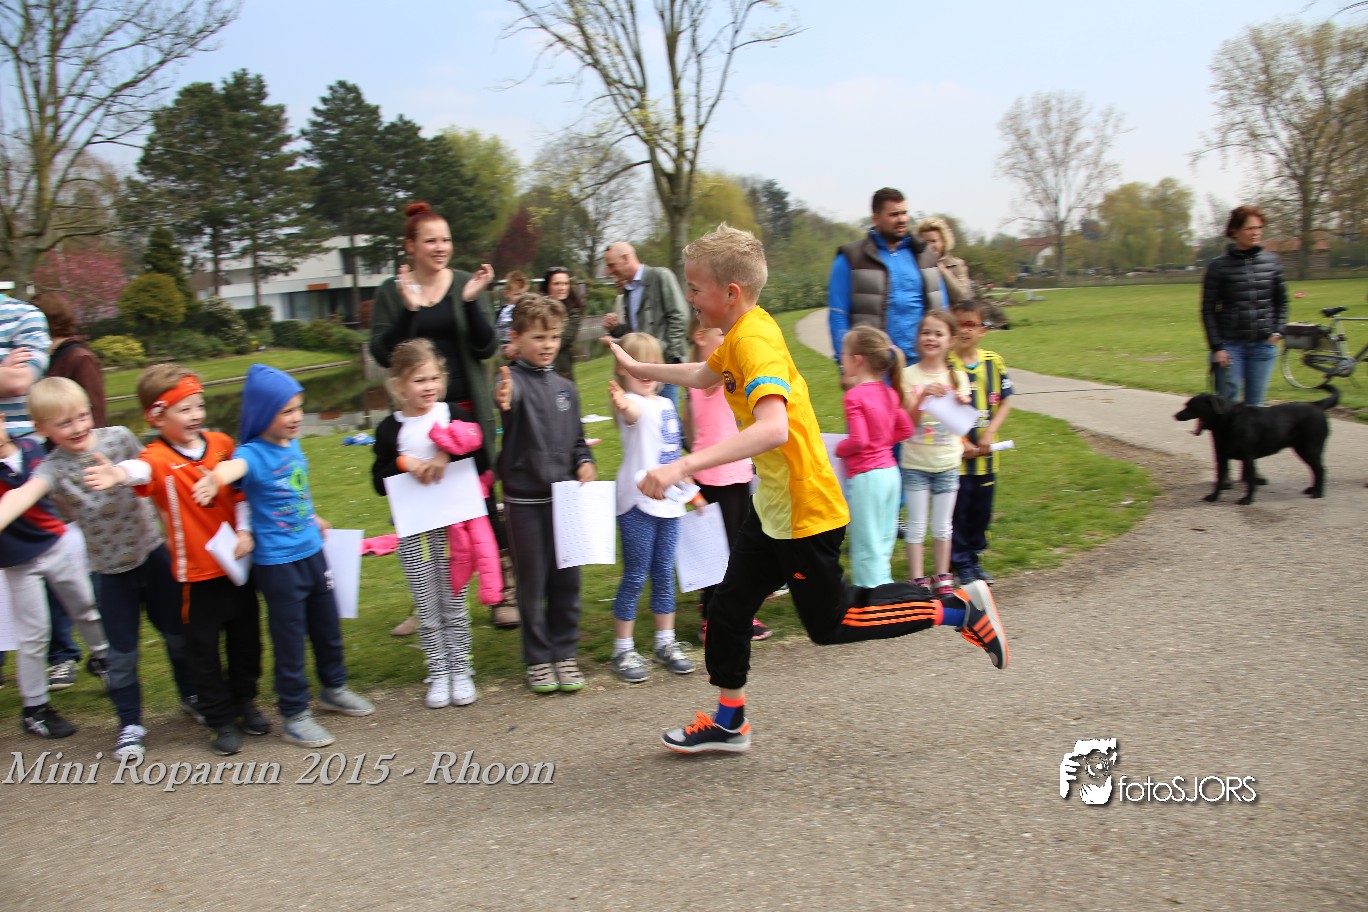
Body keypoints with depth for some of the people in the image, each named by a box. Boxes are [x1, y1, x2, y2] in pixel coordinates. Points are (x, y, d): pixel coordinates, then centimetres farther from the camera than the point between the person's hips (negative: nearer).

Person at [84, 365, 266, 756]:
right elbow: (140, 469, -39)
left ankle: (245, 701, 38)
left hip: (236, 561, 4)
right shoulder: (158, 458, -15)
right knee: (203, 645, 6)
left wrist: (245, 531, -7)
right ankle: (221, 720, 22)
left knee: (246, 636, 17)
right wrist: (118, 474, -62)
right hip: (197, 571, -4)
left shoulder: (221, 443, 0)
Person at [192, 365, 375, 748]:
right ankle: (294, 715, 20)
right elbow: (234, 466, -43)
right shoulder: (253, 453, -18)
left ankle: (334, 689, 43)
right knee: (290, 640, 4)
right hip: (278, 562, -7)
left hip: (311, 552, 7)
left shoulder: (292, 445, 3)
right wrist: (214, 478, -64)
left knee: (328, 627, 21)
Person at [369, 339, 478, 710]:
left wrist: (447, 457, -21)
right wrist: (403, 463, -16)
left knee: (454, 603, 9)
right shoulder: (390, 429, -1)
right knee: (427, 609, 9)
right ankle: (438, 673, 20)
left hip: (451, 524, 0)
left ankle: (460, 669, 21)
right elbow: (379, 482, 0)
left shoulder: (452, 414, 0)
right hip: (412, 530, 0)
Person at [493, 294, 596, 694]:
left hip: (564, 495, 5)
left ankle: (565, 654, 23)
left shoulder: (565, 387, 8)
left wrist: (584, 461, -2)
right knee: (532, 583, 6)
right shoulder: (514, 379, -10)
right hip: (525, 499, -5)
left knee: (567, 580, 9)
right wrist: (503, 400, -59)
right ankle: (538, 659, 20)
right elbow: (510, 394, -36)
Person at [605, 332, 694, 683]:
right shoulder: (633, 403, -12)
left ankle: (665, 643, 25)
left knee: (664, 574, 13)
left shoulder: (666, 405, 12)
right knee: (635, 577, 0)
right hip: (638, 503, -7)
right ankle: (623, 650, 11)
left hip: (668, 502, 7)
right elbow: (633, 414, -38)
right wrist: (623, 405, -61)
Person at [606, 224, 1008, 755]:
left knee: (829, 622, 6)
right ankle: (728, 723, 27)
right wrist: (641, 369, 32)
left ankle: (959, 609, 16)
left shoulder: (755, 341, -25)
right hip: (774, 508, 9)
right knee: (729, 607, 12)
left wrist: (684, 466, -46)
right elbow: (705, 376, 28)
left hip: (805, 512, -9)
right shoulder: (742, 332, 4)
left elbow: (773, 428, -42)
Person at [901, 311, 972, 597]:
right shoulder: (908, 375, -4)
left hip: (947, 463, 2)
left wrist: (963, 404, -23)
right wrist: (923, 396, -26)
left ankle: (942, 578, 24)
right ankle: (917, 581, 12)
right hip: (915, 462, -2)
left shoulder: (957, 377, 2)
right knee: (917, 525, 3)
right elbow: (908, 421, -10)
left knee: (942, 525, 11)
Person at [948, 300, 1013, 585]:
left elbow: (1005, 401, 7)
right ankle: (959, 562, 19)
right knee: (956, 510, 5)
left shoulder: (993, 362, 3)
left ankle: (974, 557, 31)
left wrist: (990, 432, -7)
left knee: (981, 509, 15)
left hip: (985, 454, 4)